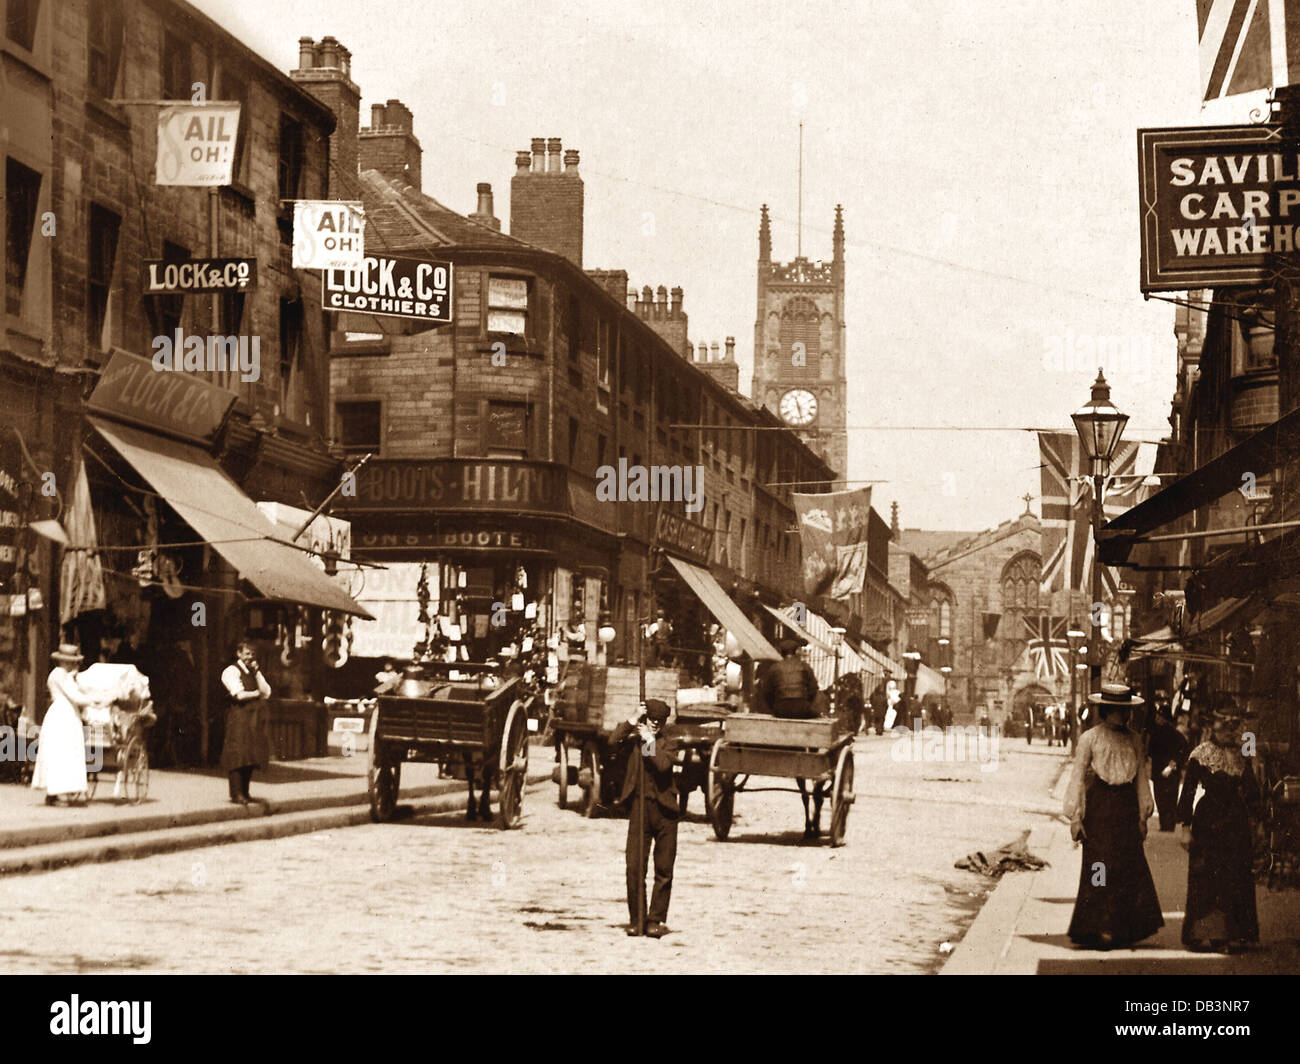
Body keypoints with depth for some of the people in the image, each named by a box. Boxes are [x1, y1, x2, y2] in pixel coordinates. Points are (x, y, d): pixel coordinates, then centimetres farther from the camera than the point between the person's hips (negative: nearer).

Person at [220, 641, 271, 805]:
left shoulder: (255, 672, 20)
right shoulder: (231, 671, -4)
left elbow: (266, 692, 8)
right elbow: (239, 694, -15)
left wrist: (256, 672, 1)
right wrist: (257, 693, -2)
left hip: (254, 717, 7)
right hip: (239, 717, -7)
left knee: (252, 756, 6)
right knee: (238, 756, -10)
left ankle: (245, 792, 13)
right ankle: (236, 794, -8)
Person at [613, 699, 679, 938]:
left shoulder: (668, 742, 5)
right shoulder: (634, 738, 7)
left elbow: (663, 764, -15)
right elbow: (614, 741, -13)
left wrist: (650, 741, -9)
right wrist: (632, 721, -12)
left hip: (664, 810, 0)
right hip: (639, 808, 0)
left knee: (664, 871, 3)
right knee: (634, 868, -3)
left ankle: (656, 919, 10)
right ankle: (637, 919, 8)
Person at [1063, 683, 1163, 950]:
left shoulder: (1134, 740, 9)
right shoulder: (1090, 738, -3)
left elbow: (1141, 777, 13)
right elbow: (1078, 778, -3)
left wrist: (1143, 816, 10)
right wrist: (1075, 817, -7)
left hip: (1127, 807, 4)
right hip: (1099, 806, -4)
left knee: (1131, 866, 0)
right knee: (1100, 866, -4)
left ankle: (1122, 931, 6)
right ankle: (1098, 931, 1)